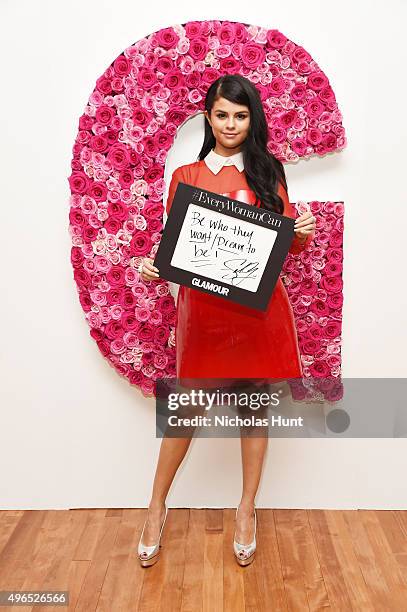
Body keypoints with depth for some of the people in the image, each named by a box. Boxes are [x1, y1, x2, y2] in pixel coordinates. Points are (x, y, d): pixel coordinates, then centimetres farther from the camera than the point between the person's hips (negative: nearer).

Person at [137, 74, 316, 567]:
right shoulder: (185, 176, 8)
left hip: (259, 305, 1)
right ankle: (157, 509, 27)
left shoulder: (268, 171, 10)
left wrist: (302, 233, -12)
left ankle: (246, 510, 30)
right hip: (203, 306, -1)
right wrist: (153, 268, -13)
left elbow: (286, 243, 9)